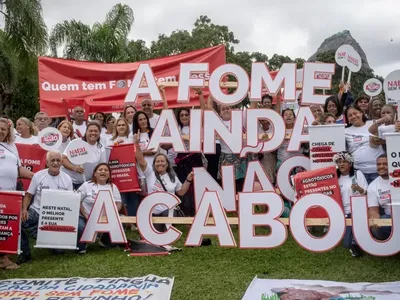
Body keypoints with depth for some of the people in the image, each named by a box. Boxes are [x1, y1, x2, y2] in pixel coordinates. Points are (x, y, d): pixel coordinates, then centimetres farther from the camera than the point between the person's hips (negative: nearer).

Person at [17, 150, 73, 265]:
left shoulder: (67, 179, 1)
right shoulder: (38, 176, 0)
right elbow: (28, 195, 3)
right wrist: (24, 210, -15)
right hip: (37, 212, 0)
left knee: (58, 249, -7)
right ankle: (25, 254, -8)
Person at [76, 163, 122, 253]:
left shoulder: (113, 187, 9)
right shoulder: (87, 185, 1)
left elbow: (118, 204, 5)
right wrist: (85, 215, -14)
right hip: (87, 218, -3)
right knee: (80, 227, -34)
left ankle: (105, 242, 10)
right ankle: (80, 246, 1)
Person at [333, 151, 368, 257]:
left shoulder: (357, 174, 0)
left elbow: (367, 193, -5)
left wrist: (359, 189, -25)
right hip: (344, 213, 2)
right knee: (346, 243, -6)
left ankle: (355, 243, -15)